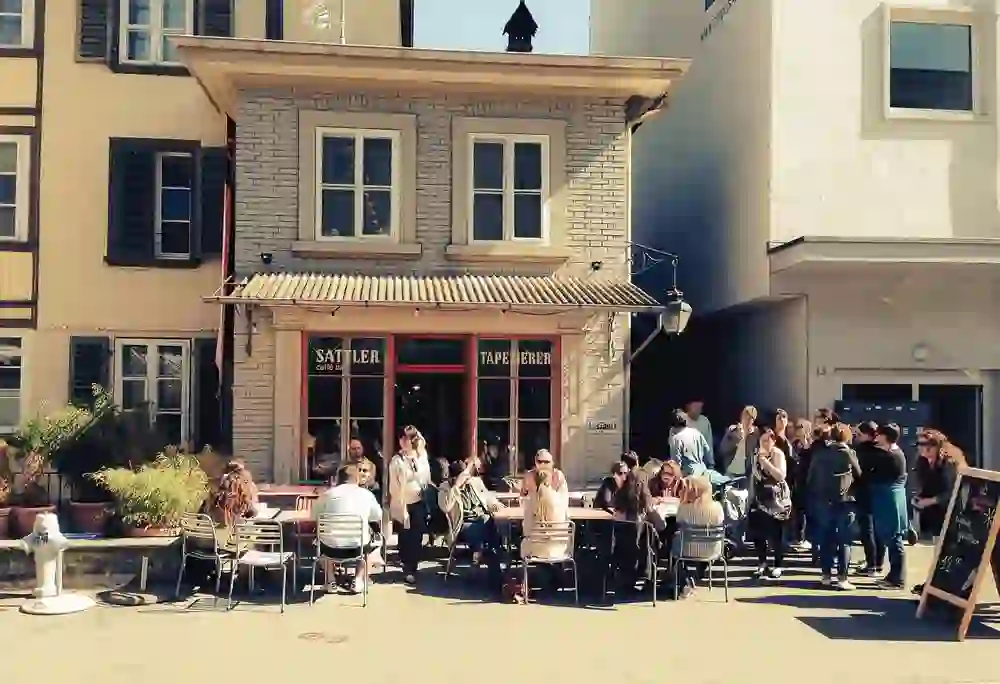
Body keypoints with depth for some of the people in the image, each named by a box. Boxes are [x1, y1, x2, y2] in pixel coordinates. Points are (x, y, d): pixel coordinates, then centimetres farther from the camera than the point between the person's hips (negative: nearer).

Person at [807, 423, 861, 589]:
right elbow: (859, 475, 4)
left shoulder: (819, 452, 4)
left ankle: (826, 575, 12)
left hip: (822, 501, 4)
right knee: (844, 540, 1)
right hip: (844, 501, -4)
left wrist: (814, 496, 15)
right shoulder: (849, 453, -8)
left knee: (825, 538, 10)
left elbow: (810, 477, 7)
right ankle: (842, 577, -3)